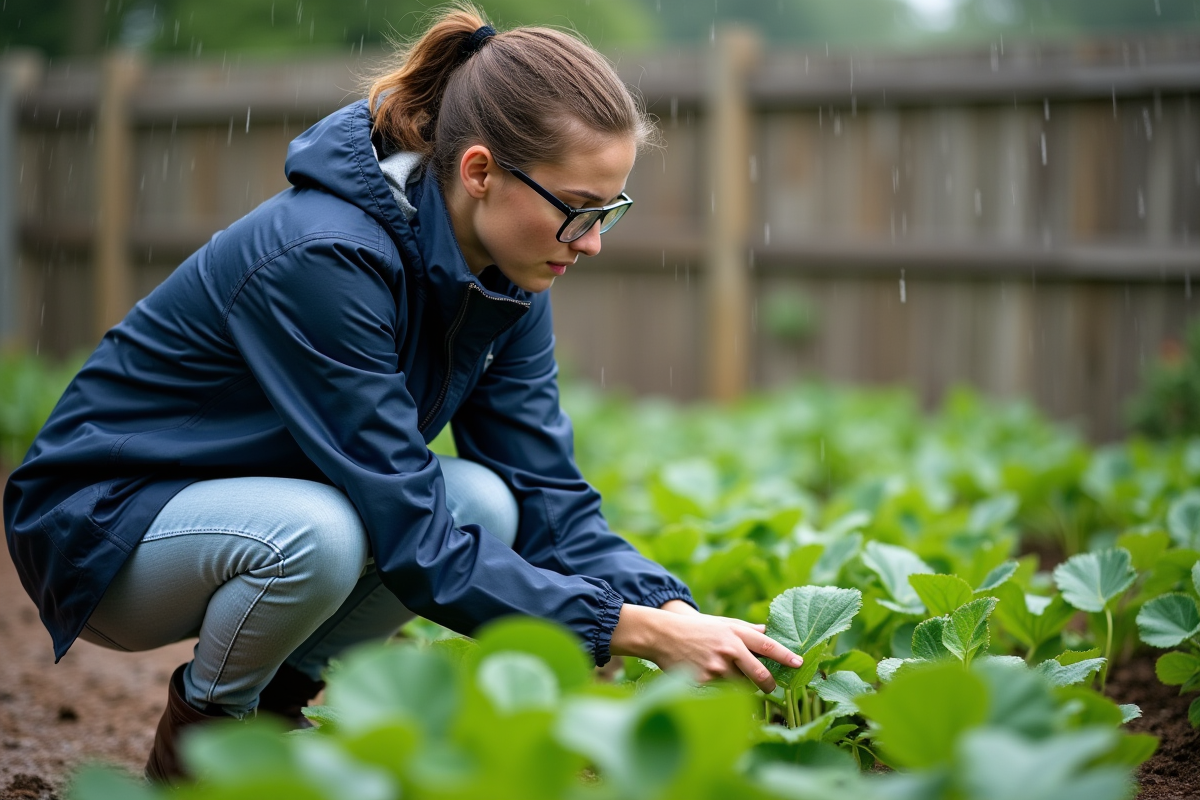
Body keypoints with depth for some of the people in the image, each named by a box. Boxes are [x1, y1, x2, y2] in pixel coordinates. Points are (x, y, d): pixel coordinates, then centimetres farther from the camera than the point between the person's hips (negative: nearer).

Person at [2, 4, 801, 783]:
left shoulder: (504, 277, -9)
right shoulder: (320, 259, -33)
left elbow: (547, 494, -9)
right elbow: (413, 539, -34)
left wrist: (675, 610, -25)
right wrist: (640, 632, -35)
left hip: (246, 511, 7)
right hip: (101, 519, -7)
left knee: (484, 502, -18)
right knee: (318, 533, -36)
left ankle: (269, 703, 3)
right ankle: (198, 734, -6)